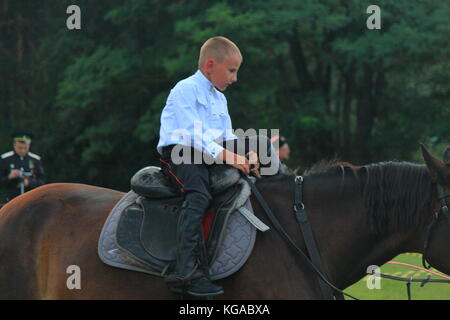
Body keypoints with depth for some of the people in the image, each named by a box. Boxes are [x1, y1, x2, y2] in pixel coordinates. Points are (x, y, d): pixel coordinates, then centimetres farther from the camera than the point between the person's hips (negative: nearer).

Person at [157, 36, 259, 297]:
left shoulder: (220, 98, 25)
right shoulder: (185, 90, -5)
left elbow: (228, 137, 19)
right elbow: (193, 134, -17)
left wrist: (246, 155, -3)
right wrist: (225, 156, -26)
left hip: (209, 157, 9)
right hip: (179, 153, -9)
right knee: (199, 194, -34)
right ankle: (188, 271, -45)